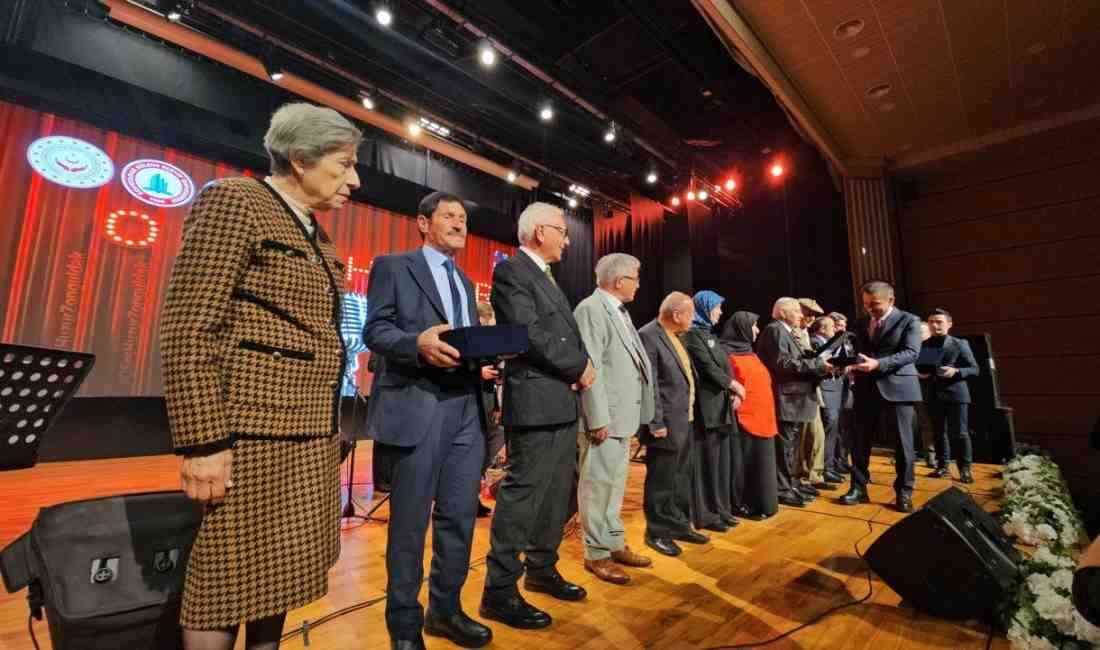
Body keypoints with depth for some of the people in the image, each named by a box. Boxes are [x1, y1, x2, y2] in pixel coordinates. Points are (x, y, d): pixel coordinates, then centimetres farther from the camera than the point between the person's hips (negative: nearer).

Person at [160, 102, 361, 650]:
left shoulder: (315, 235, 16)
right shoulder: (234, 202, -7)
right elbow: (187, 330, -15)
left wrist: (330, 427, 17)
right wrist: (203, 441, -19)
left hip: (309, 434, 8)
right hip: (253, 433, -8)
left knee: (279, 571, 17)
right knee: (231, 578, 5)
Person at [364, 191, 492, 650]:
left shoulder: (466, 282, 23)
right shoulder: (393, 267, 4)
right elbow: (375, 330, -5)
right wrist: (418, 343, -23)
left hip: (468, 408, 6)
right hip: (418, 406, -6)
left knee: (459, 516, 12)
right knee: (410, 521, 6)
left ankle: (445, 610, 32)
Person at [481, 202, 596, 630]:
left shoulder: (545, 276, 20)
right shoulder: (511, 271, -9)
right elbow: (530, 333, -20)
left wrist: (580, 368, -1)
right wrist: (579, 366, -10)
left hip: (563, 402, 10)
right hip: (536, 402, -10)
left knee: (557, 493, 17)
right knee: (522, 493, -3)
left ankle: (542, 570, 33)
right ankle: (499, 591, 12)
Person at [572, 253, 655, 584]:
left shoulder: (619, 311, 15)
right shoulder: (591, 309, -14)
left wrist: (631, 415, 13)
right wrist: (598, 419, -21)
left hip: (622, 414, 10)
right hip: (603, 417, -9)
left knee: (616, 483, 18)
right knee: (598, 485, 2)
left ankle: (615, 543, 32)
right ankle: (596, 553, 17)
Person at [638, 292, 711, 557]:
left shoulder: (675, 336, 12)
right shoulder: (648, 336, -18)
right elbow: (648, 385, -21)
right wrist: (656, 423, -20)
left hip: (685, 420, 10)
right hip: (666, 424, -9)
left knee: (681, 478, 20)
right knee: (661, 481, 5)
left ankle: (680, 525, 36)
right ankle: (657, 532, 21)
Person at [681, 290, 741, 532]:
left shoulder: (708, 334, 17)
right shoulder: (693, 334, -11)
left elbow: (720, 367, 16)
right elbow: (707, 367, -17)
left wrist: (731, 393, 4)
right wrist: (733, 384, -8)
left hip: (720, 404, 9)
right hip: (707, 405, -9)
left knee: (721, 459, 12)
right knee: (707, 461, -2)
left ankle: (719, 509, 22)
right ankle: (705, 514, 7)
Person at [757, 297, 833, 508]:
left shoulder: (786, 332, 21)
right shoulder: (775, 330, -12)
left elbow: (796, 362, 19)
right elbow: (783, 363, -22)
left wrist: (820, 366, 5)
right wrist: (818, 364, -18)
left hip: (794, 398, 10)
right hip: (786, 398, -10)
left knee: (791, 444, 17)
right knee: (784, 445, -4)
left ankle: (790, 482, 27)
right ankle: (782, 489, 5)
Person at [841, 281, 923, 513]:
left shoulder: (909, 320, 0)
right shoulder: (861, 324, 15)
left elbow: (911, 353, -12)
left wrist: (878, 363, -25)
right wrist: (852, 364, -7)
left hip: (897, 387, -4)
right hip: (866, 388, 4)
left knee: (902, 442, 4)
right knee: (859, 441, 5)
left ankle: (904, 493, 18)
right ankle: (859, 488, 15)